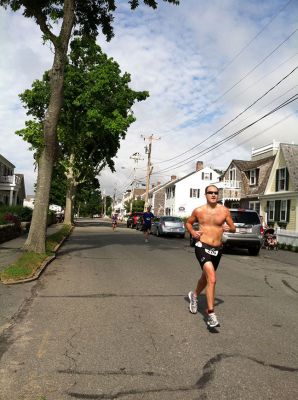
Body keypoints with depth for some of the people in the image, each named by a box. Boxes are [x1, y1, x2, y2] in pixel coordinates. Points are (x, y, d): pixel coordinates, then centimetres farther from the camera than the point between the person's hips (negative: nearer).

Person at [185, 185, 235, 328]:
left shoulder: (224, 210, 1)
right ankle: (211, 314, -15)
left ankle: (194, 295, 53)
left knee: (206, 277, 24)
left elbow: (233, 228, 10)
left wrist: (229, 228, -13)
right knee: (212, 279, -22)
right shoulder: (198, 211, -1)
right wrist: (192, 232, -6)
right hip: (202, 247, -4)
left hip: (217, 249, 4)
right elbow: (188, 222, 14)